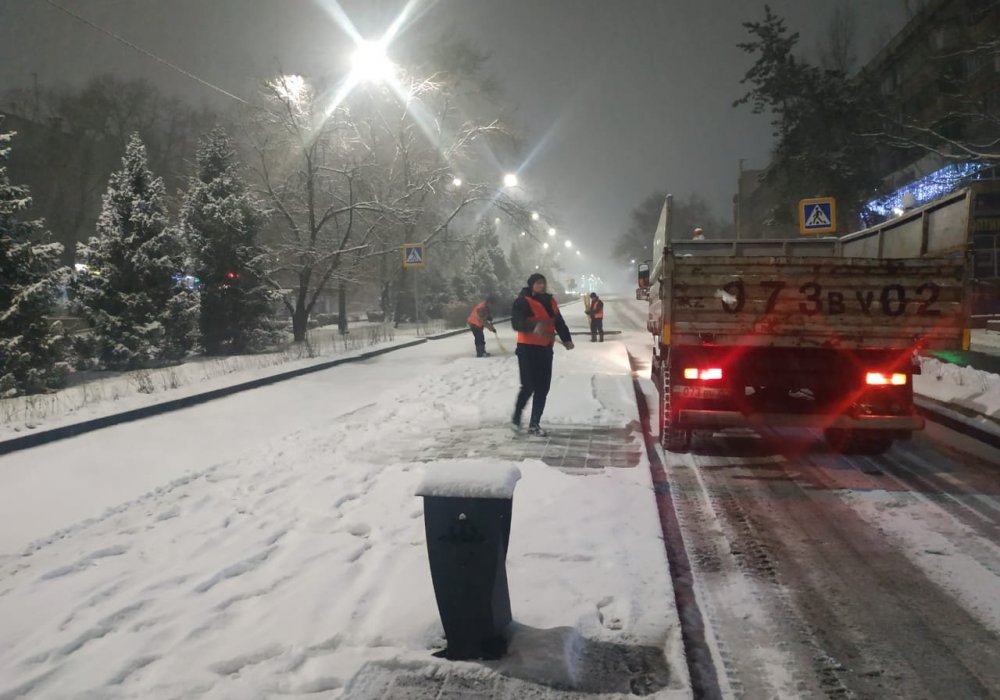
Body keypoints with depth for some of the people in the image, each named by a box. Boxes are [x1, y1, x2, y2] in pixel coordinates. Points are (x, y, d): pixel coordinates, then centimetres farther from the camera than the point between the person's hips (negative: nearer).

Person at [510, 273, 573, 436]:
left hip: (545, 349, 7)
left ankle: (534, 424, 14)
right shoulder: (522, 302, -10)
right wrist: (533, 327, -40)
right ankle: (516, 417, 16)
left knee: (543, 388, 6)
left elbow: (559, 322, 18)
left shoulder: (550, 302, 12)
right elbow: (516, 323, -22)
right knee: (529, 386, -8)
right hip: (528, 349, -7)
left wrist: (567, 339, 5)